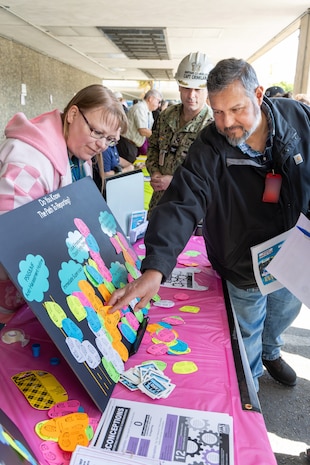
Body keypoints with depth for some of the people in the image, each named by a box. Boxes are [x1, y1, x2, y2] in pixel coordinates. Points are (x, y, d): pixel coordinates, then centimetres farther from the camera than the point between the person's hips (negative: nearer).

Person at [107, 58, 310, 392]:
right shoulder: (207, 151, -25)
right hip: (244, 268, -4)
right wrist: (155, 268, -47)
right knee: (248, 333, 15)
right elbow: (179, 207, -34)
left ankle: (271, 352, 64)